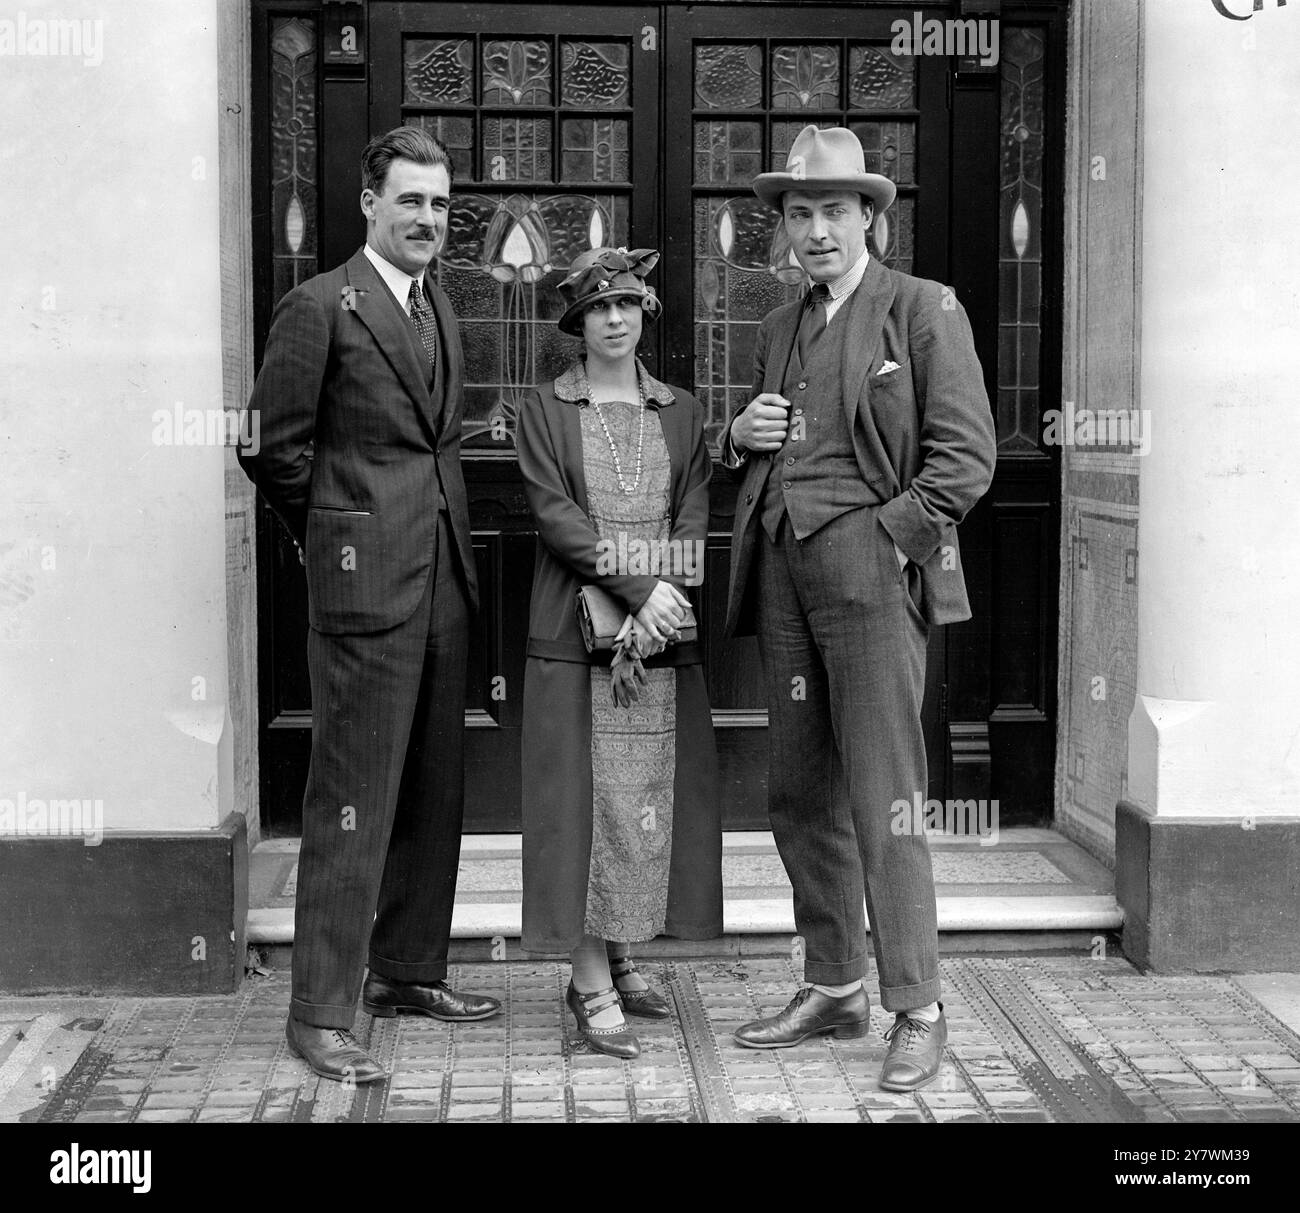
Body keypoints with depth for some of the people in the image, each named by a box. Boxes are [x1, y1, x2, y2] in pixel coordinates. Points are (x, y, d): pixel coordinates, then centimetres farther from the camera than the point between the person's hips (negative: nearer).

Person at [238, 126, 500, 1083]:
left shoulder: (442, 309, 16)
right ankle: (321, 1012, 0)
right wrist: (341, 535, 2)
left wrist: (435, 529, 14)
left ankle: (411, 971, 27)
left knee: (433, 792, 14)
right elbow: (274, 447, -7)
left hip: (445, 582, 8)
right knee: (353, 801, -6)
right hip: (365, 584, -8)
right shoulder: (321, 307, -7)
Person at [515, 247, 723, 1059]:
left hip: (662, 631, 3)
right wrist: (636, 590, -17)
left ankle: (621, 960, 19)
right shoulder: (545, 410, 4)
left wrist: (659, 606, -12)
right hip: (576, 630, -3)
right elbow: (556, 514, -7)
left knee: (654, 796, 5)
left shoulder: (681, 413, 13)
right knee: (588, 796, -4)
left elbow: (692, 521, 4)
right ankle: (592, 989, -1)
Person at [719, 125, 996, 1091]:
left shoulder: (925, 311, -1)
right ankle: (833, 990, 21)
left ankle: (918, 1010, 1)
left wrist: (888, 540, -13)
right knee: (800, 795, 10)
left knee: (883, 801, -8)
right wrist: (743, 436, 7)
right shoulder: (779, 329, 20)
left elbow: (966, 457, -6)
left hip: (870, 568, -7)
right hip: (782, 569, 7)